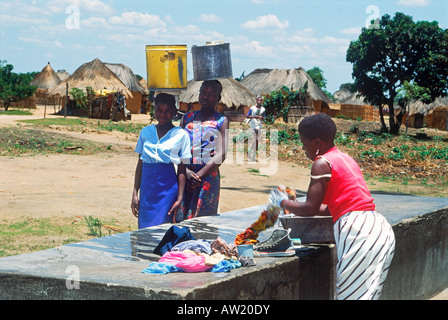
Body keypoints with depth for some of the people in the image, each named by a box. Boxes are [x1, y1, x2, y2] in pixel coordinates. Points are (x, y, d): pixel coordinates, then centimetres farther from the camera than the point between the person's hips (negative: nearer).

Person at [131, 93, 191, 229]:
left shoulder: (181, 135, 0)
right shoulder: (146, 131, 10)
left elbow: (182, 170, -1)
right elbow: (140, 164, 13)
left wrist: (179, 199, -7)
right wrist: (135, 193, 8)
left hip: (168, 189, -3)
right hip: (147, 189, 3)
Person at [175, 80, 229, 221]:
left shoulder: (222, 121, 3)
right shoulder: (187, 118, 13)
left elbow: (221, 155, -8)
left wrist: (199, 176, -14)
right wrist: (186, 171, -11)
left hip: (208, 177, -3)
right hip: (184, 177, 3)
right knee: (180, 217, 0)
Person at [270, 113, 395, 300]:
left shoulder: (322, 163, -4)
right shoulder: (344, 158, 23)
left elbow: (310, 209, -10)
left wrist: (283, 203, 8)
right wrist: (295, 206, 31)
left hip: (357, 231, -10)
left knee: (351, 295, -7)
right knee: (366, 295, 13)